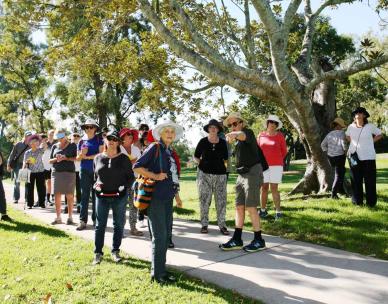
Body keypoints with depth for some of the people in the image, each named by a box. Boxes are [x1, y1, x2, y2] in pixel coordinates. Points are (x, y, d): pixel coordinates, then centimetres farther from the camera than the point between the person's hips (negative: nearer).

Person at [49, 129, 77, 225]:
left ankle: (70, 217, 8)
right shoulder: (55, 146, 14)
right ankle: (58, 217, 11)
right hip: (56, 172, 3)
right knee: (57, 195, 2)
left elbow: (76, 158, -2)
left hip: (69, 172, -3)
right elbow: (50, 160, 15)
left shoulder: (72, 145, 5)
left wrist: (65, 158, -15)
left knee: (69, 195, -1)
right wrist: (56, 159, -6)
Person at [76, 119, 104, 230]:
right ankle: (83, 220, 4)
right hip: (85, 171, 2)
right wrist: (82, 154, -11)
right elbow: (78, 158, 10)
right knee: (84, 196, 2)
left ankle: (95, 219, 12)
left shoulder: (99, 139, 2)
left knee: (96, 195, 3)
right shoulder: (82, 141, 10)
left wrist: (87, 157, -11)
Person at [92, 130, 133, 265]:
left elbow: (130, 176, 3)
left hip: (119, 196, -1)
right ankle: (98, 252, 16)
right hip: (102, 196, 1)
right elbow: (95, 175, 17)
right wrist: (96, 185, -1)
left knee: (119, 224, 9)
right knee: (100, 225, 5)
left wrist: (124, 186, -12)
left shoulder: (124, 158, -1)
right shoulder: (98, 158, 5)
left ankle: (115, 251, 23)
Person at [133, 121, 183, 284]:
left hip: (167, 198, 8)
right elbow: (137, 167, -12)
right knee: (159, 236, -4)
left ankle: (160, 269, 24)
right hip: (155, 197, -8)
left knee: (166, 235, 12)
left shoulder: (170, 152, 15)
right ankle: (157, 273, 7)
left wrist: (175, 195, 20)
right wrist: (155, 176, -16)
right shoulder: (155, 147, -8)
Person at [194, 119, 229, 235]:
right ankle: (204, 224, 11)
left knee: (221, 200, 1)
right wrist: (202, 164, -1)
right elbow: (196, 157, 11)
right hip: (204, 174, -1)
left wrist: (220, 165, 3)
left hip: (220, 174, 2)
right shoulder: (203, 141, 3)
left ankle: (222, 225, 10)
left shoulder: (222, 142, 8)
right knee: (204, 200, 2)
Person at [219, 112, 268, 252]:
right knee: (239, 207, 8)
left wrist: (234, 134, -57)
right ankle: (237, 240, 13)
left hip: (252, 173, -9)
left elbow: (243, 135, -36)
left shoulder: (248, 132, -11)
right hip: (241, 175, 9)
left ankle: (259, 240, 5)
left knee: (250, 207, -7)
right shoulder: (237, 141, 16)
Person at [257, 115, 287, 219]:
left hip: (276, 166, -2)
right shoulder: (261, 135, 5)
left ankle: (278, 212, 3)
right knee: (264, 188, 7)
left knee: (274, 189, -4)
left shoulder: (280, 136, 0)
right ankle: (263, 210, 19)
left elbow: (284, 151, 10)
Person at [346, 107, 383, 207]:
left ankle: (371, 202, 10)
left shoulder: (370, 126, -4)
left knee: (370, 181, 0)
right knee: (356, 180, 7)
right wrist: (353, 143, 9)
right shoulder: (351, 127, 3)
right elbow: (347, 136, 23)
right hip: (355, 157, 3)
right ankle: (357, 202, 18)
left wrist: (370, 141, 1)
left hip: (368, 157, -2)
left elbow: (380, 134, 11)